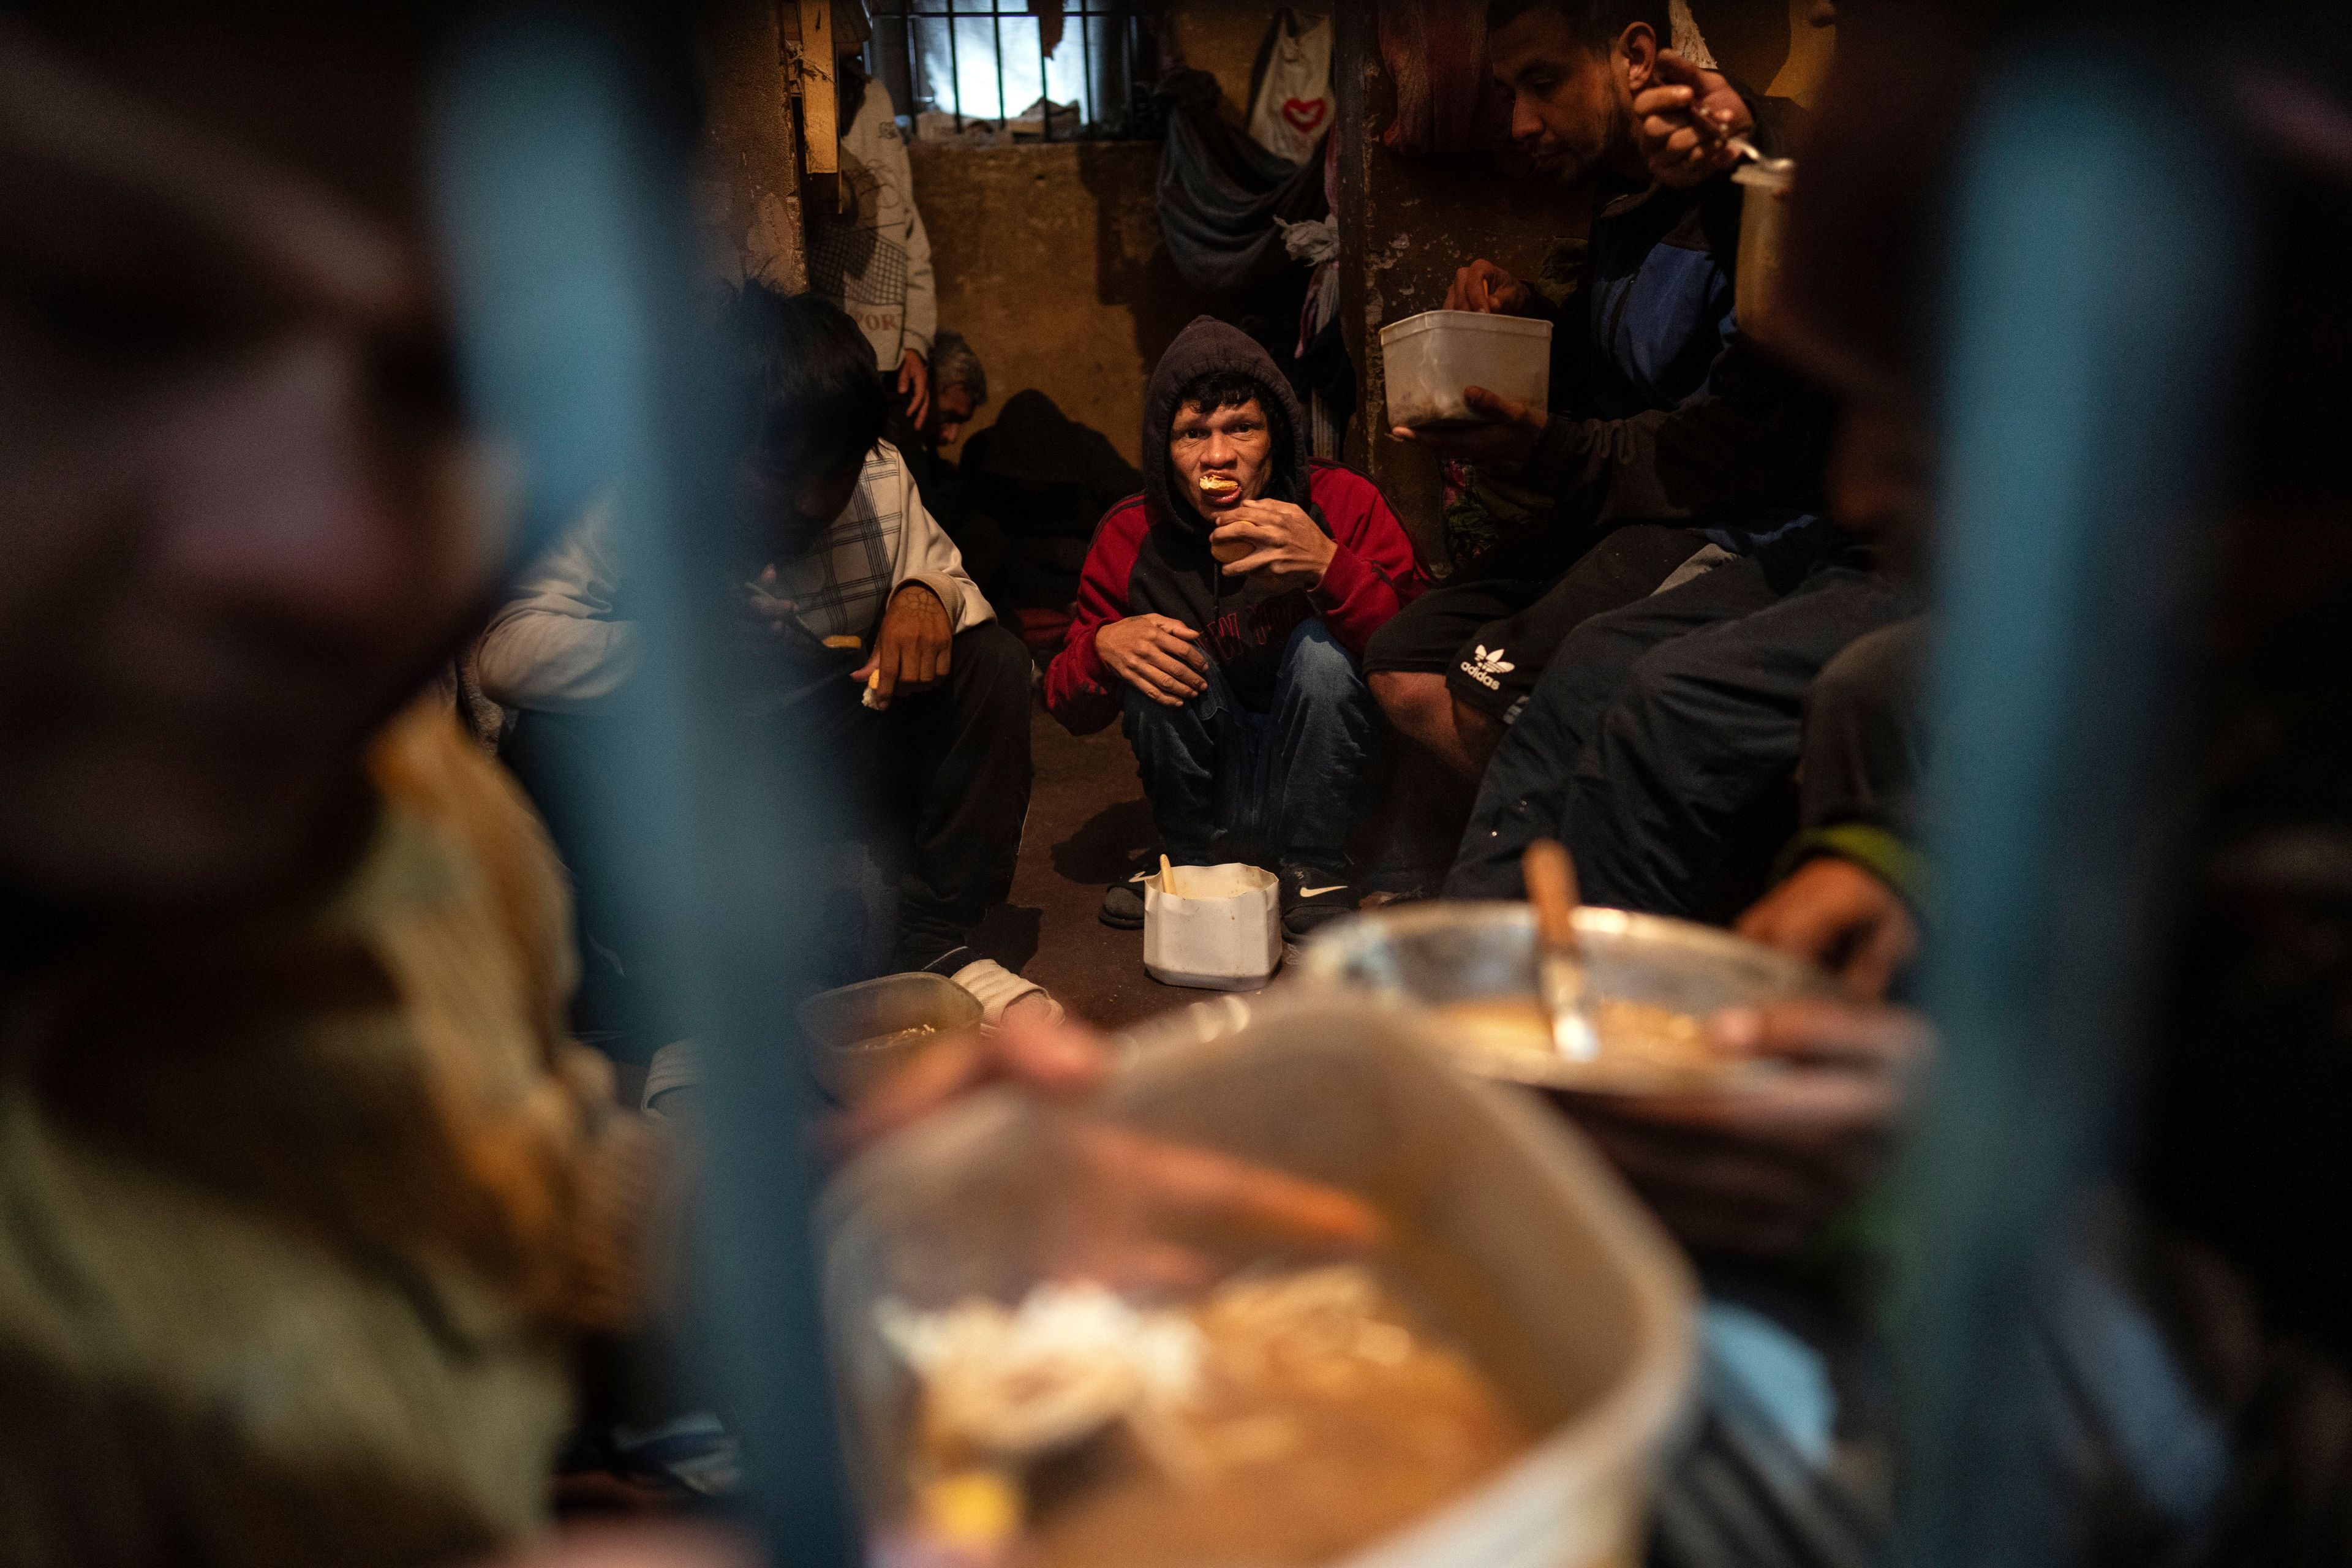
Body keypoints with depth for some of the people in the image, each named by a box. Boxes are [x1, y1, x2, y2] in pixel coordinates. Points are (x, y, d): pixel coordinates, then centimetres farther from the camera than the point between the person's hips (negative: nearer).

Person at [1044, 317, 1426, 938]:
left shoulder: (1343, 503, -14)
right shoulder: (1133, 537, -8)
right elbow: (1070, 709, -3)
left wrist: (1329, 565, -40)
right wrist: (1102, 648, -26)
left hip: (1320, 776, -2)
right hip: (1208, 787, 2)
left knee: (1324, 644, -26)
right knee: (1159, 655, -21)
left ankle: (1313, 871, -8)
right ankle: (1194, 860, 0)